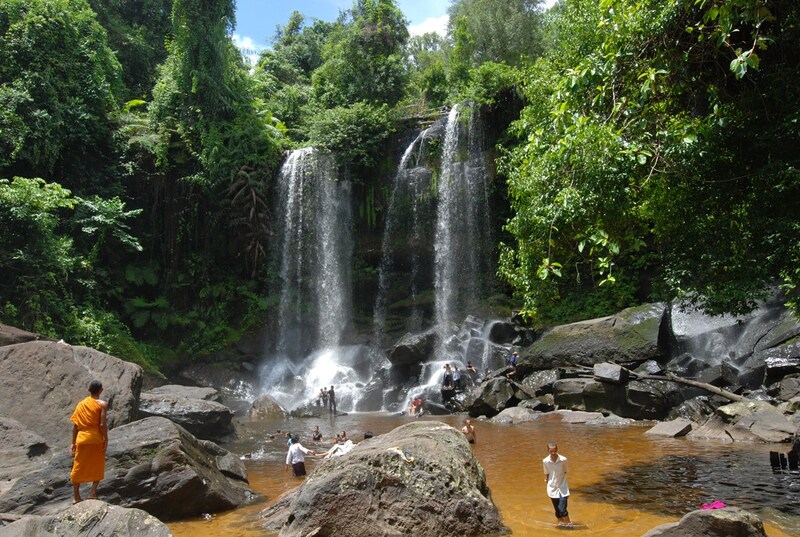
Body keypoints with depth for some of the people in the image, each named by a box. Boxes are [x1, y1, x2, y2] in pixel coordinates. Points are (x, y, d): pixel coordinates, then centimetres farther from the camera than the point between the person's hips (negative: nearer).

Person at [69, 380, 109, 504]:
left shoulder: (81, 404, 8)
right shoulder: (102, 404, -7)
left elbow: (75, 425, 8)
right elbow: (102, 425, -14)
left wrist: (73, 442, 13)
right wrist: (106, 439, -6)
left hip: (82, 439, 4)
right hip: (96, 439, -4)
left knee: (79, 467, 12)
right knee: (98, 467, 13)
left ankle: (76, 496, 17)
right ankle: (92, 492, 4)